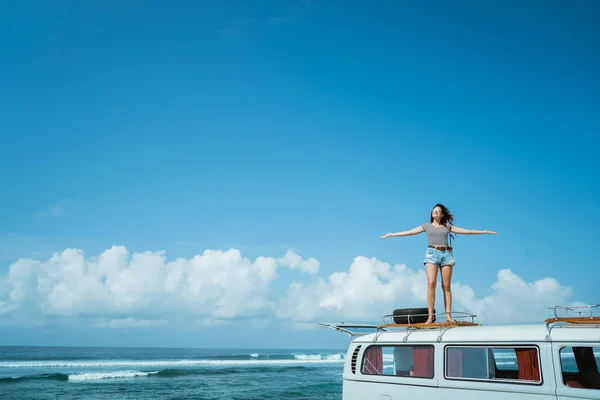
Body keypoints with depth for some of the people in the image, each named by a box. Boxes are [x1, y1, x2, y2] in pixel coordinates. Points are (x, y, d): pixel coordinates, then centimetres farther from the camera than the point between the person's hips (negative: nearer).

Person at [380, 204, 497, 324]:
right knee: (431, 283, -16)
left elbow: (467, 231, 18)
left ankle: (448, 315, -3)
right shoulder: (426, 226, 17)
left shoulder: (447, 227, 18)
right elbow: (408, 232, 15)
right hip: (432, 253, -1)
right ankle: (430, 315, -16)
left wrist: (484, 232, 15)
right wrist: (392, 235, 12)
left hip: (447, 254, 2)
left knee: (446, 286, -3)